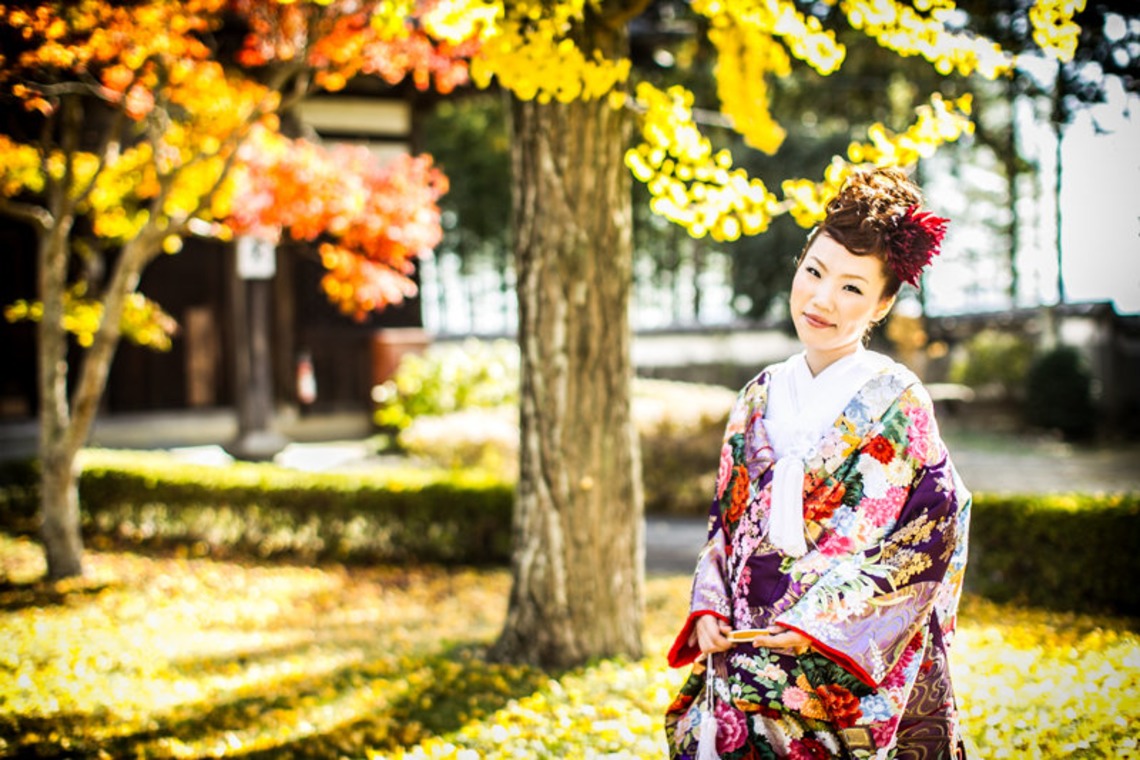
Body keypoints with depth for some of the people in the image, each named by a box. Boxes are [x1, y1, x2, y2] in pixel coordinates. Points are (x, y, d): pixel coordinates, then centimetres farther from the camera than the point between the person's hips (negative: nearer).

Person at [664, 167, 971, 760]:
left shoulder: (897, 402, -5)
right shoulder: (761, 397, 10)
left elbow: (933, 532, -10)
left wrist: (816, 624, -15)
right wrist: (708, 608, -1)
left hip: (851, 669, -4)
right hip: (744, 651, 4)